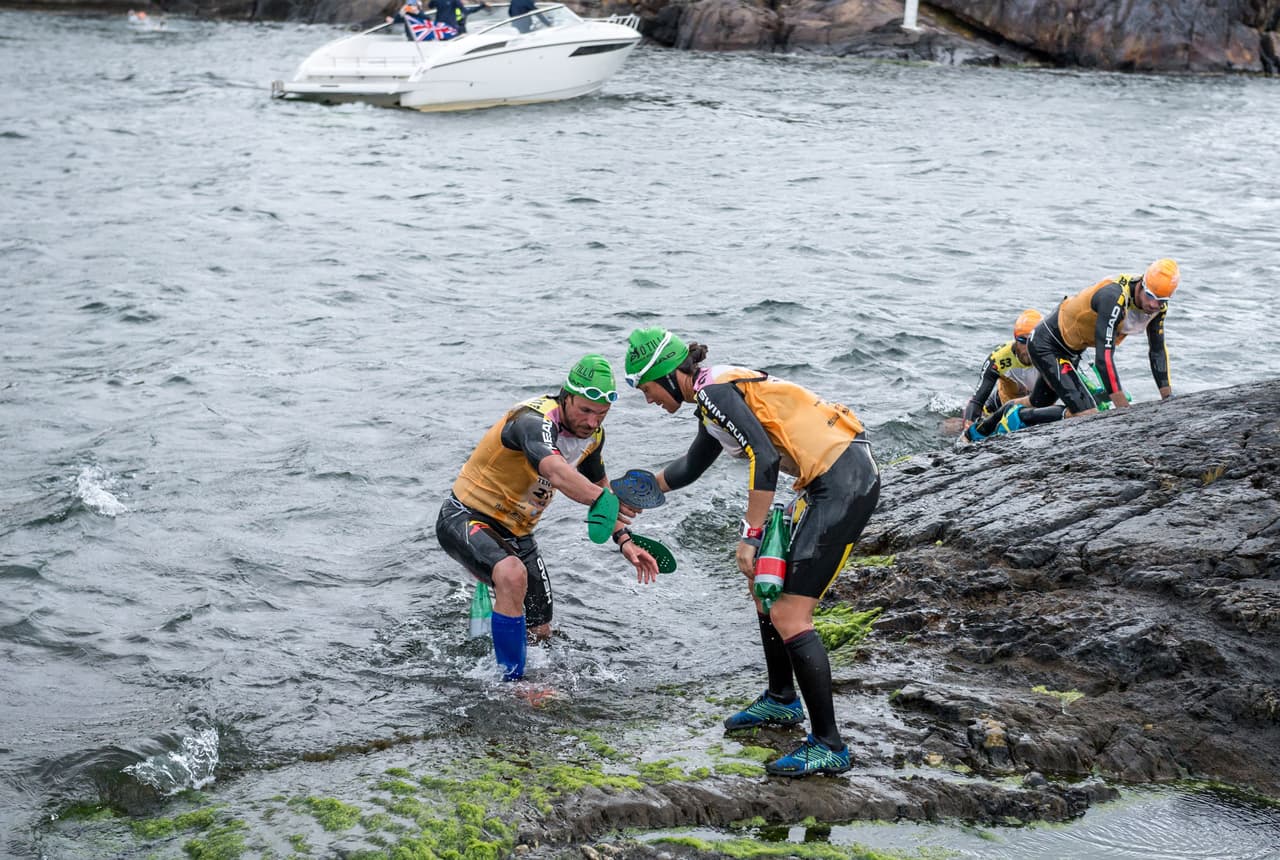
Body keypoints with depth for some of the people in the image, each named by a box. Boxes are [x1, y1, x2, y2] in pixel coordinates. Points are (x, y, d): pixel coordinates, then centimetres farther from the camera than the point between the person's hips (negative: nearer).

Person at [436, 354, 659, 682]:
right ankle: (513, 684, -25)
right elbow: (557, 472, -51)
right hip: (466, 519, -8)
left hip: (515, 532, 8)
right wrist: (604, 500, -68)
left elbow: (597, 485, 13)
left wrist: (624, 540, 0)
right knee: (513, 575, -39)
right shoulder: (536, 421, -31)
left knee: (540, 631, 14)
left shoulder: (592, 434, -4)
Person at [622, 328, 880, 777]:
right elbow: (690, 467, 36)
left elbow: (765, 459, -21)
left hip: (843, 483, -10)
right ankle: (782, 700, 37)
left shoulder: (716, 392, -11)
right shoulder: (716, 397, 20)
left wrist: (749, 537, -17)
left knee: (787, 616, -10)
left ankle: (828, 745, -5)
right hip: (839, 481, 10)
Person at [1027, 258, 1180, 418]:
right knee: (1087, 413, -20)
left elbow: (1158, 351, 1)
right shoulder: (1115, 297, -37)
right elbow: (1103, 357, -41)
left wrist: (1168, 398, -5)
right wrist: (1123, 408, -42)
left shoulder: (1158, 304, -11)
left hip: (1073, 349, 9)